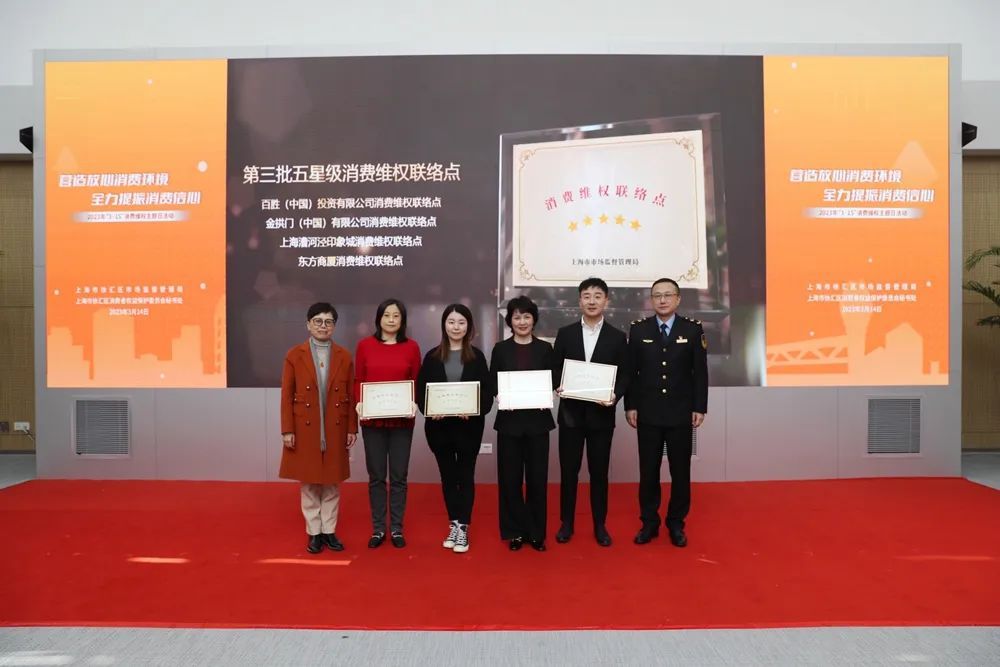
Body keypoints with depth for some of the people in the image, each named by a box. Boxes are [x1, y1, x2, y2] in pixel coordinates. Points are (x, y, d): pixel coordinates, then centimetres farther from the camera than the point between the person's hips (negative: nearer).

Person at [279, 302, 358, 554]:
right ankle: (314, 533, 19)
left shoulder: (344, 356, 3)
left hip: (335, 430, 1)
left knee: (332, 483, 9)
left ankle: (329, 531, 21)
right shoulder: (294, 355, -1)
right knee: (309, 483, 7)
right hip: (305, 429, -1)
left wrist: (352, 428, -1)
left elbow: (351, 396, 3)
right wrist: (287, 430, -7)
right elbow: (287, 396, -2)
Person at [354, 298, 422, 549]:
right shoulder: (365, 345, 2)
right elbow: (358, 381, 5)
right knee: (376, 476, 7)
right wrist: (360, 402, -13)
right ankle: (378, 529, 19)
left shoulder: (411, 346, 2)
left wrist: (414, 403, -14)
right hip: (372, 420, 0)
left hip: (402, 420, 0)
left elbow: (417, 382, 4)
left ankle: (397, 529, 19)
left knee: (399, 476, 6)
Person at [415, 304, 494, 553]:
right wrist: (429, 411, -15)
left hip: (469, 425, -1)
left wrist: (475, 410, -19)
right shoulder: (432, 356, 3)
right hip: (439, 425, 2)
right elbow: (421, 391, 2)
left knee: (465, 476, 4)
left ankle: (463, 528, 12)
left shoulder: (477, 356, 1)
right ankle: (454, 525, 24)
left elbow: (487, 391, -2)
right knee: (448, 476, 11)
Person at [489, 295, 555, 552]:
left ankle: (536, 532, 18)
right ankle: (515, 531, 17)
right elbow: (492, 384, 3)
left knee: (537, 477, 5)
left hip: (538, 419, 0)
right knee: (510, 478, 3)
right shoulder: (501, 349, 4)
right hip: (509, 420, 0)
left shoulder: (545, 348, 5)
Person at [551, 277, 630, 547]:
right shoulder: (565, 333, 4)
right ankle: (566, 523, 21)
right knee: (568, 471, 7)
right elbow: (555, 369, 5)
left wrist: (615, 395, -16)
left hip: (601, 414, 0)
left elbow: (624, 375, 2)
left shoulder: (617, 337, 3)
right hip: (571, 413, 1)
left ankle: (600, 526, 21)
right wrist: (558, 388, -15)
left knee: (599, 472, 8)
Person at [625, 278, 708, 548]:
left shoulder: (693, 329, 0)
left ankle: (676, 524, 22)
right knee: (648, 471, 7)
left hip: (681, 414, 0)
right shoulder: (638, 329, 2)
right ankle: (649, 523, 20)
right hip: (648, 414, 0)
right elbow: (631, 371, 2)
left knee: (680, 472, 8)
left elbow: (700, 371, 0)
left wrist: (699, 408, -4)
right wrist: (630, 406, -3)